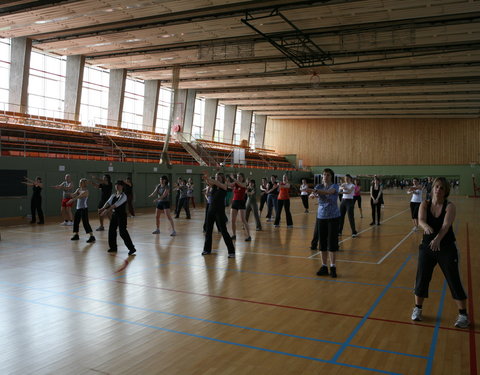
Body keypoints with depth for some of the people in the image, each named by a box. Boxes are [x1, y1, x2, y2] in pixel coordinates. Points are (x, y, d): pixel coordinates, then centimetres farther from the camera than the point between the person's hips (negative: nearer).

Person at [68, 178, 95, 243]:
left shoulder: (85, 191, -12)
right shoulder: (78, 189, 10)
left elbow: (80, 196, -28)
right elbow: (74, 195, -2)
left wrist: (73, 199, -40)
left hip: (84, 208, -8)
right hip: (78, 208, 8)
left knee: (85, 222, -12)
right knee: (76, 221, 13)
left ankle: (92, 237, -11)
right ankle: (76, 235, 29)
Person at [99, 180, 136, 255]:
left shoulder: (123, 196, -13)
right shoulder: (114, 195, 10)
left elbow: (116, 204, -25)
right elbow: (108, 202, -6)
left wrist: (107, 210, -34)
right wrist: (102, 209, -25)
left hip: (121, 215, -8)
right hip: (114, 214, 8)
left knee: (123, 232, -12)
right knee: (111, 230, 10)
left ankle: (131, 248, -6)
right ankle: (113, 247, 26)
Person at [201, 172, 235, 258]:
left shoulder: (224, 186, -7)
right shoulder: (214, 185, 7)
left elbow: (217, 183, -26)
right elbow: (209, 182, -13)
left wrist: (208, 178, -38)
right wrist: (206, 179, -35)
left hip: (220, 211, -6)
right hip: (211, 209, 6)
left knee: (223, 231, -8)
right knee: (208, 230, 12)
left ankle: (231, 251, -2)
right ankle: (207, 249, 27)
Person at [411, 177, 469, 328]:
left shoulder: (450, 206, -12)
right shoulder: (425, 204, -4)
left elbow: (446, 225, -28)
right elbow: (421, 220, -22)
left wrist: (437, 239, -46)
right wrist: (426, 226, -46)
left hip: (447, 249, -2)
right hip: (427, 247, 3)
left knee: (454, 281, 1)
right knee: (421, 278, 7)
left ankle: (463, 314, 18)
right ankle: (418, 308, 28)